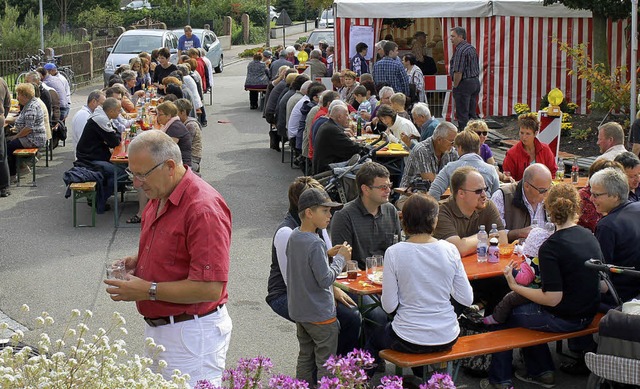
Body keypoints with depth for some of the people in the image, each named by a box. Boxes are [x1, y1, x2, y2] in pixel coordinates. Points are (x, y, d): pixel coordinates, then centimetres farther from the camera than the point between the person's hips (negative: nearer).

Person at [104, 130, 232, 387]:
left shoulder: (203, 209, -23)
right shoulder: (159, 198, 8)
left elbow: (210, 288, -27)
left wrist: (148, 290, -22)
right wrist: (138, 260, 4)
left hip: (192, 335, -9)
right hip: (159, 326, 9)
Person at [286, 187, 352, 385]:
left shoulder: (294, 236, 2)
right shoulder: (315, 244, -26)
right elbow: (325, 279, -25)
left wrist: (327, 254, 5)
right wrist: (340, 258, -13)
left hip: (299, 311, 9)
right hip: (320, 315, -9)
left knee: (305, 357, 19)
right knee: (326, 363, 4)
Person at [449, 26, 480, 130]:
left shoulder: (460, 50, -16)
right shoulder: (472, 48, 14)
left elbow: (458, 72, -20)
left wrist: (455, 87, -11)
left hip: (464, 83, -10)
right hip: (476, 82, 10)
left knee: (462, 115, -5)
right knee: (472, 113, 14)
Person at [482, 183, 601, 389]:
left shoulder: (551, 247, -23)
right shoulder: (589, 237, -1)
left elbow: (552, 299, -25)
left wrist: (515, 286, -16)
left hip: (563, 319, -7)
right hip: (587, 315, 7)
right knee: (526, 310, 26)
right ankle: (541, 372, 31)